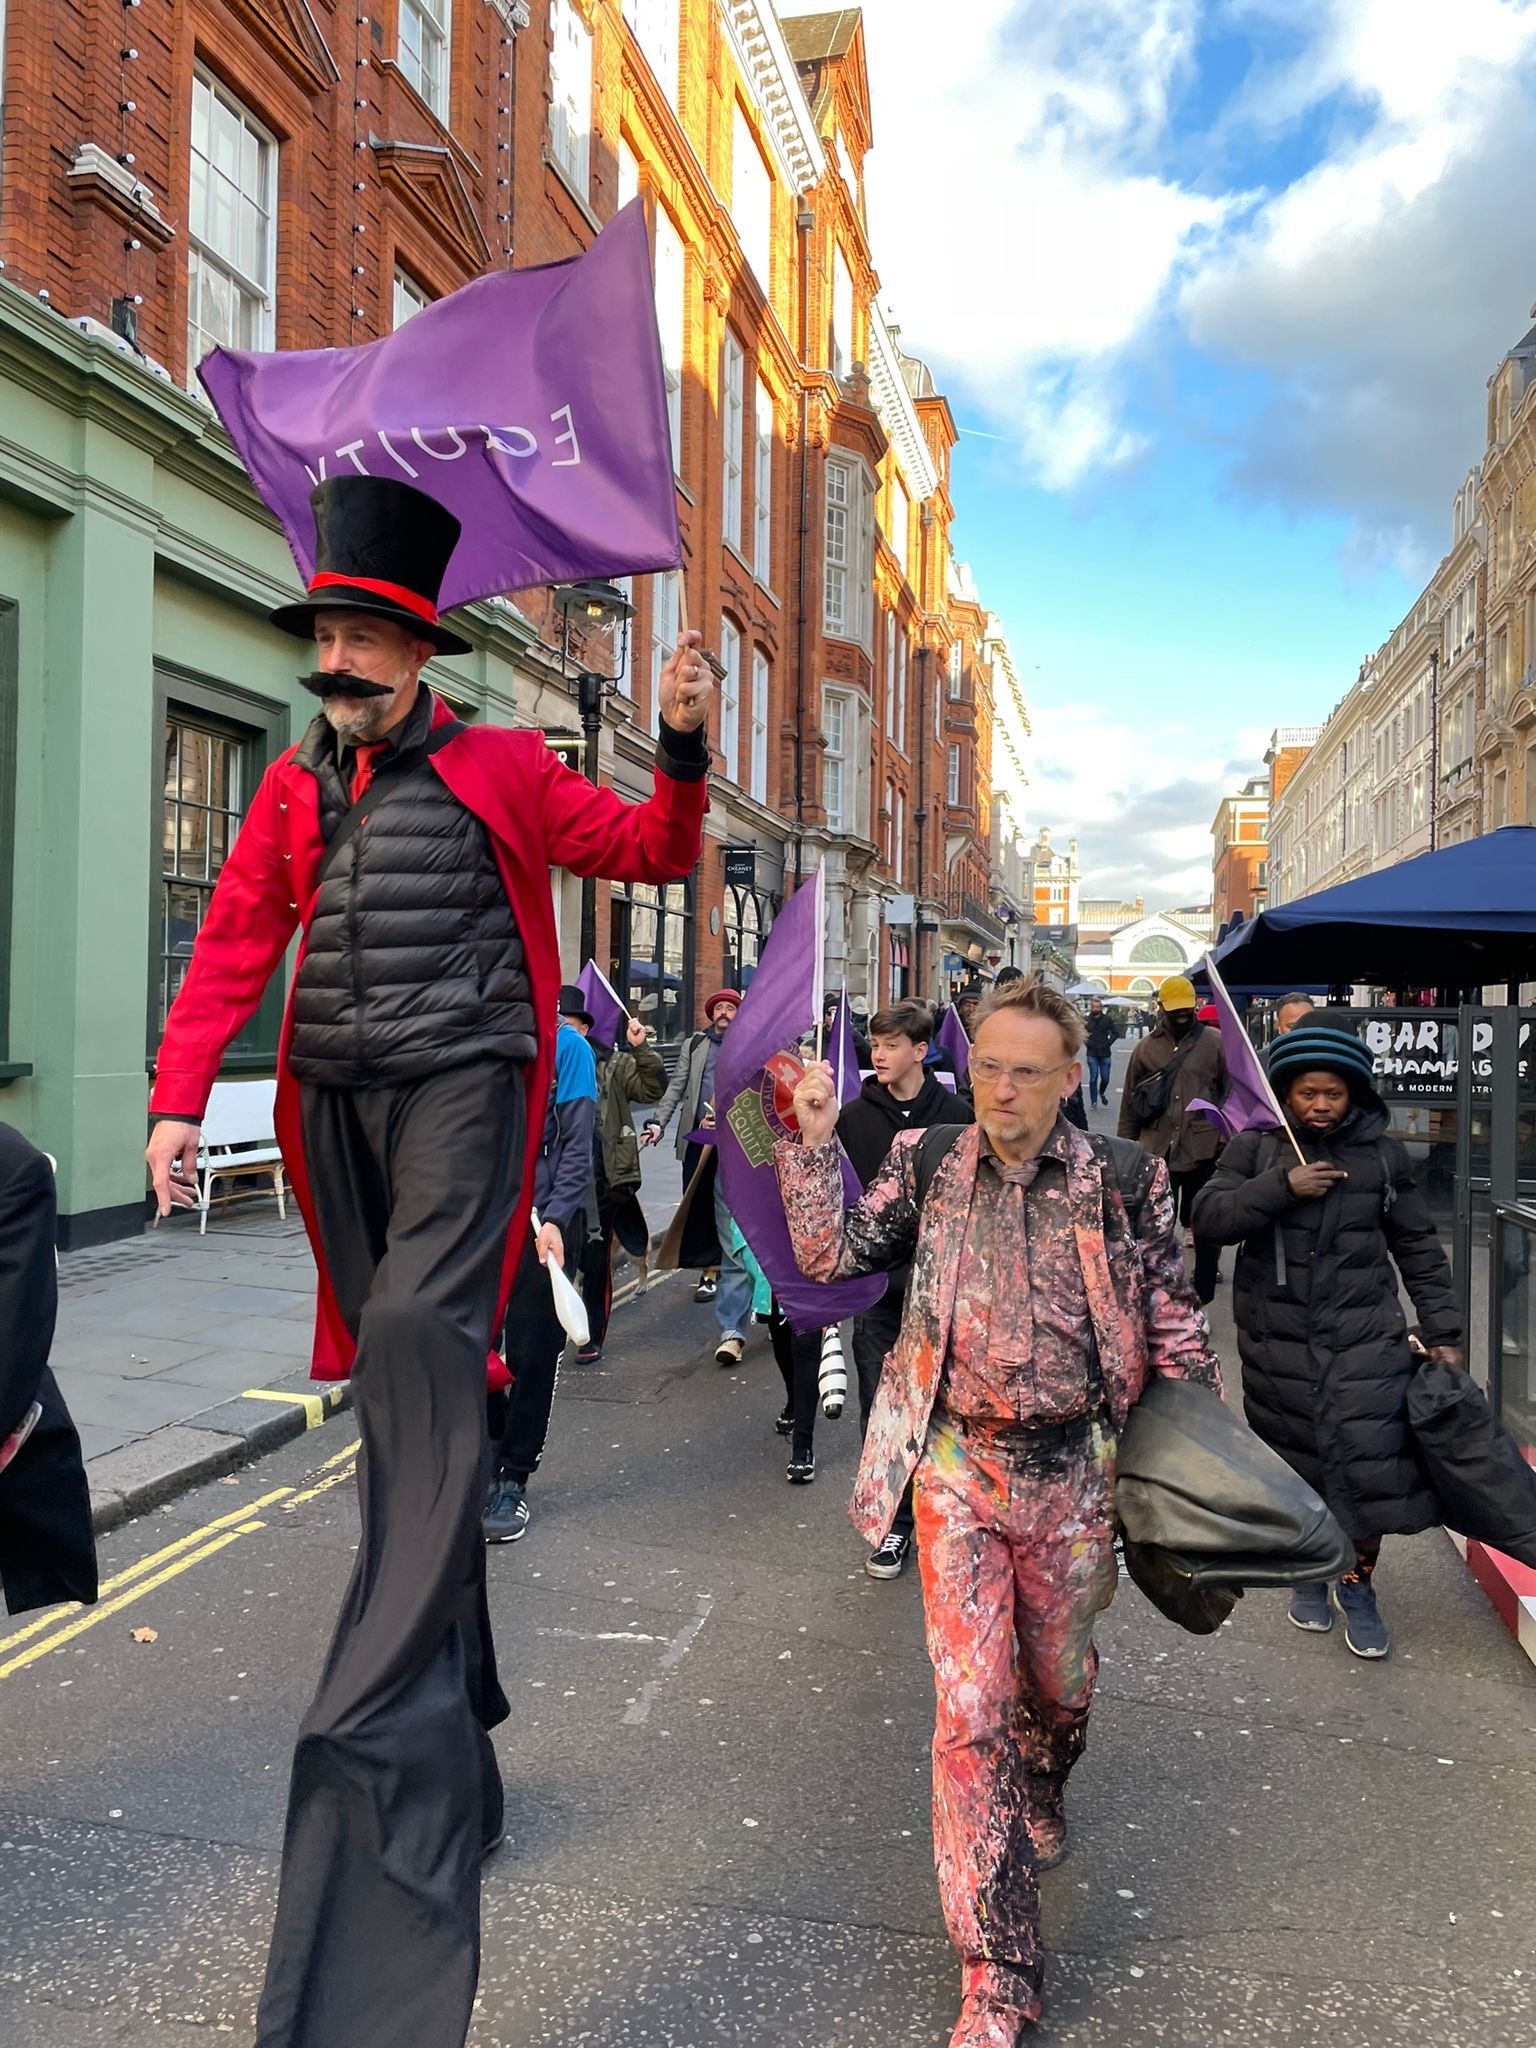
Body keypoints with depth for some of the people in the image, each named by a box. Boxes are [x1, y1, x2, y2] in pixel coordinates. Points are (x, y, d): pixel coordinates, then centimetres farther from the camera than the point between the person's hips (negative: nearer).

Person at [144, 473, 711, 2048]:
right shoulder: (295, 788, 15)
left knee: (420, 1343, -26)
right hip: (335, 1098, 5)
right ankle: (460, 1748, 23)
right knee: (399, 1386, 9)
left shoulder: (500, 766, 6)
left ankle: (388, 1734, -25)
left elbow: (648, 853, 9)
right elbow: (233, 946, 8)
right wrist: (177, 1100, -3)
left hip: (461, 1079, -4)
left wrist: (683, 750, -9)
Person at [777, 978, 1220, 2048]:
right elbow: (833, 1255, -5)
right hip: (960, 1469, 0)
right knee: (971, 1707, -1)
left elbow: (1175, 1319, 1)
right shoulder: (926, 1164, -2)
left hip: (1074, 1474, 1)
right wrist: (814, 1143, -14)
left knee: (1059, 1679, 21)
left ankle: (1040, 1795, 57)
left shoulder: (1124, 1177, -6)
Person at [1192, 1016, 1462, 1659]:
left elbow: (1418, 1248, 11)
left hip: (1365, 1339, 0)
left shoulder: (1383, 1153, 3)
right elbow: (1209, 1216, -10)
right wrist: (1281, 1187, -20)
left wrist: (1442, 1330, 7)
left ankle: (1357, 1583, 18)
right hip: (1277, 1339, 0)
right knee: (1295, 1460, 10)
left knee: (1371, 1460, -7)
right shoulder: (1256, 1146, 0)